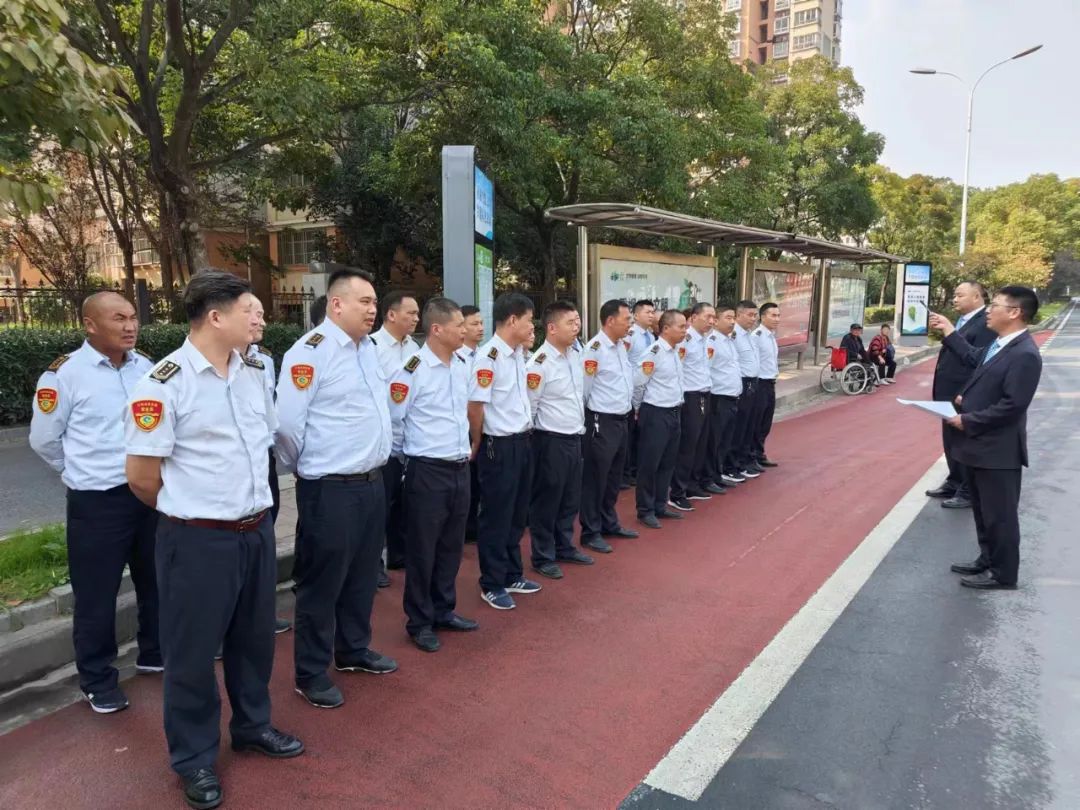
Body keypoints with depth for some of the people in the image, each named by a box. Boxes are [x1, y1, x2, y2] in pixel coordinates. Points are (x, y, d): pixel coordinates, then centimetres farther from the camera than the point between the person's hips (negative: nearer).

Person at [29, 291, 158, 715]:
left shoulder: (147, 366, 3)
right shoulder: (65, 373, -10)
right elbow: (44, 439, -1)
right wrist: (88, 473, 7)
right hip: (97, 501, -4)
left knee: (156, 581, 18)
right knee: (96, 595, 7)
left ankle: (155, 653, 38)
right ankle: (98, 680, 25)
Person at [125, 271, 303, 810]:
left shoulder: (253, 371, 5)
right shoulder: (164, 383, -16)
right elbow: (141, 475, -12)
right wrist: (189, 512, 4)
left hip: (258, 531, 6)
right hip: (198, 541, -6)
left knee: (255, 637, 21)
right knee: (192, 651, 11)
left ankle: (252, 725, 43)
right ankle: (194, 758, 31)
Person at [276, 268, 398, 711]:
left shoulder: (369, 348, 11)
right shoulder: (310, 351, -15)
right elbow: (288, 422, -17)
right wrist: (304, 468, -2)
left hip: (372, 483, 8)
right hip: (330, 490, -8)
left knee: (363, 575, 20)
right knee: (322, 582, 5)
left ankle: (354, 650, 39)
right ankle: (311, 673, 22)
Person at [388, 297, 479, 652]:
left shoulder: (462, 366, 7)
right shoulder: (412, 369, -15)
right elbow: (392, 419, -9)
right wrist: (406, 455, 2)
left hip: (460, 468, 7)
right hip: (427, 471, -7)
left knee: (452, 545, 17)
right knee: (423, 548, 6)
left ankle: (443, 610, 33)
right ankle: (419, 622, 21)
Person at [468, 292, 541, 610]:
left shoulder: (518, 353, 8)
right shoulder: (488, 357, -19)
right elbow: (475, 406, -18)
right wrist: (478, 446, -5)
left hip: (522, 442, 9)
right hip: (500, 446, -8)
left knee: (517, 515, 18)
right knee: (496, 518, 5)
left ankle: (512, 575, 33)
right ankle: (492, 585, 19)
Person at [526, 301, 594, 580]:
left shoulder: (576, 354, 6)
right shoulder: (540, 363, -18)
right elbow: (528, 406, -14)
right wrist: (537, 437, -7)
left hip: (574, 437, 8)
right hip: (551, 440, -7)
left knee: (571, 498, 18)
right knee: (546, 501, 6)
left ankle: (564, 547, 35)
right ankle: (543, 557, 19)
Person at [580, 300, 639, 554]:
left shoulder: (621, 345, 10)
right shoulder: (595, 348, -17)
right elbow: (584, 387, -14)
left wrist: (630, 406, 16)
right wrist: (592, 417, -5)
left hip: (621, 419, 8)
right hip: (601, 421, -8)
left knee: (614, 476, 18)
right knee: (596, 478, 3)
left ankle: (609, 523, 32)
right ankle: (591, 532, 14)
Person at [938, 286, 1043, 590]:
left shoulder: (1024, 354, -22)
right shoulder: (999, 345, 7)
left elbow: (1011, 406, -25)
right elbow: (974, 358, 29)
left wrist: (967, 421, -19)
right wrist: (950, 332, 23)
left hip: (997, 450, -9)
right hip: (980, 445, 9)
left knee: (999, 514, 4)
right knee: (983, 511, 21)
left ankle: (1002, 574, 18)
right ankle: (988, 560, 35)